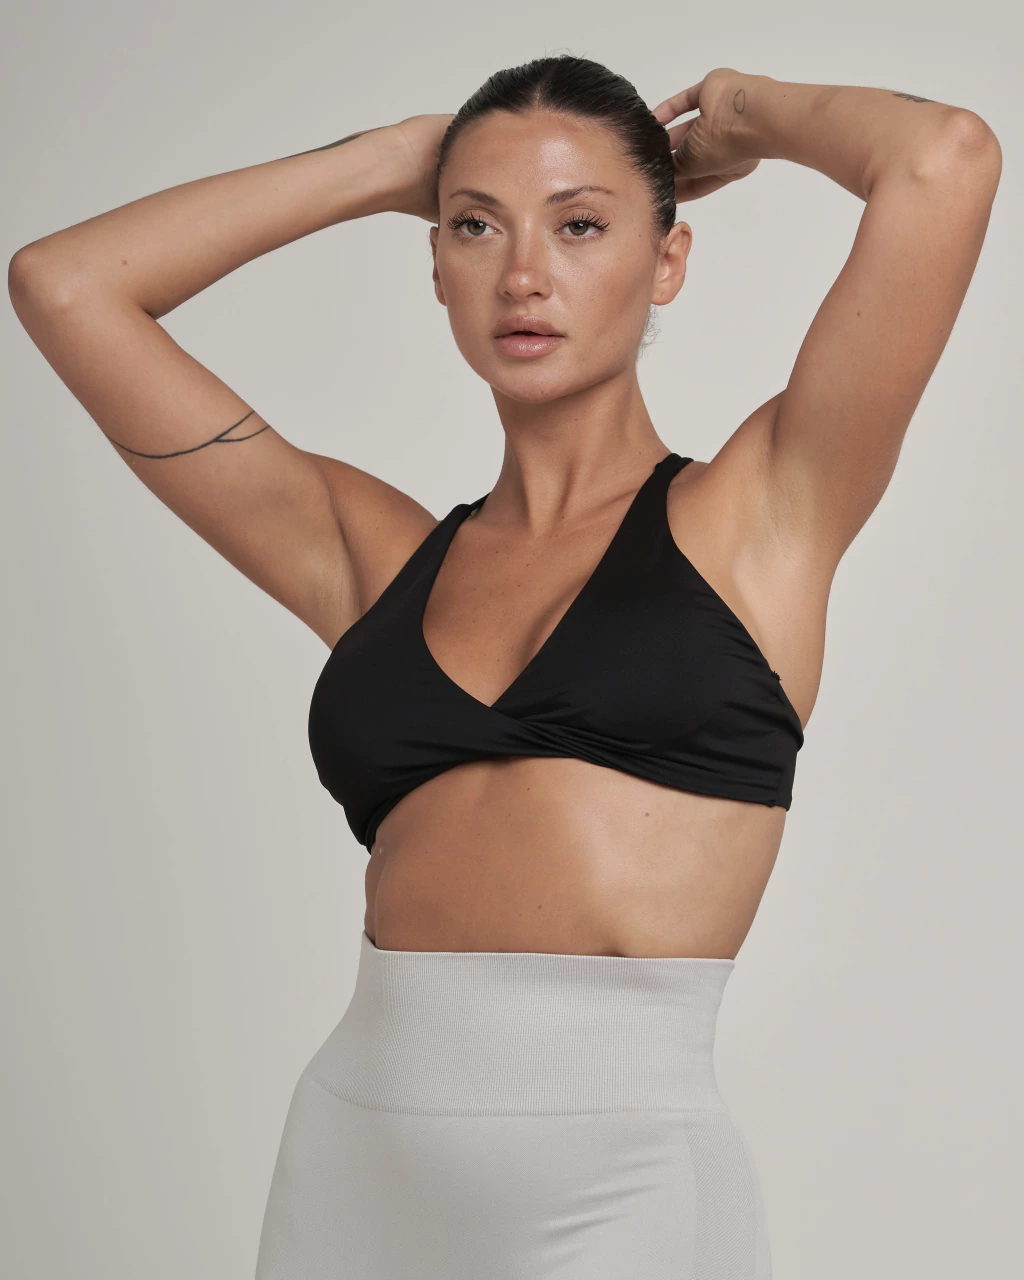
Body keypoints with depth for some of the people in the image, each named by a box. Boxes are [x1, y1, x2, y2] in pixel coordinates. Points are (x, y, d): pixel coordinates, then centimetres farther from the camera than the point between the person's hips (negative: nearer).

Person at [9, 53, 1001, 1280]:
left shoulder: (761, 513, 0)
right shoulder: (374, 554, 9)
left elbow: (946, 156, -12)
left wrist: (743, 114, 8)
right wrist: (395, 161, 13)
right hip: (348, 1168, 4)